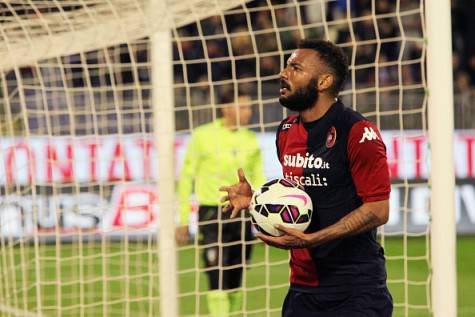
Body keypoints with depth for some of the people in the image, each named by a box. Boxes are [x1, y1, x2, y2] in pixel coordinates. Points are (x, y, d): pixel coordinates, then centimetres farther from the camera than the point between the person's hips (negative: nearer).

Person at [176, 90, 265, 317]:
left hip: (241, 214, 4)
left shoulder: (250, 140, 8)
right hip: (211, 213, -4)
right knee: (218, 279, -11)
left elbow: (258, 179, 14)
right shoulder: (203, 136, -3)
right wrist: (183, 220, -2)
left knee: (236, 281, 8)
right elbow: (186, 177, 1)